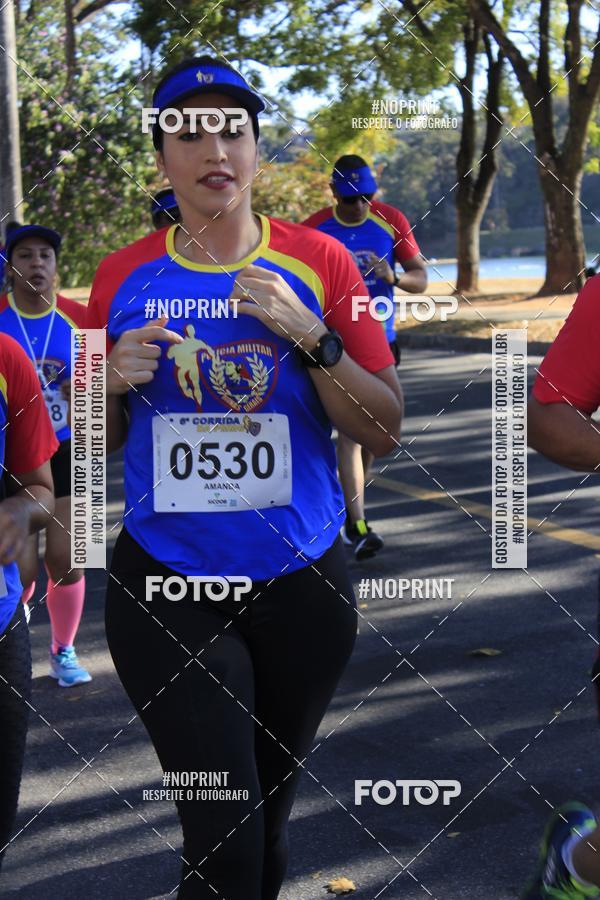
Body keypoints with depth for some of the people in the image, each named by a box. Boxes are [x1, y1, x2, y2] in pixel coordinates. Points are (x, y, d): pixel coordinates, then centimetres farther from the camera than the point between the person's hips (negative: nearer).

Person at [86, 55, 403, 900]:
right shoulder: (124, 275, 0)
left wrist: (309, 337, -17)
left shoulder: (319, 261, -3)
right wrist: (114, 381, -11)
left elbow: (384, 431, -4)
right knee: (224, 832, -5)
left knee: (269, 816, 17)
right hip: (165, 586, -1)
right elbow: (97, 442, 10)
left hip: (301, 579, 1)